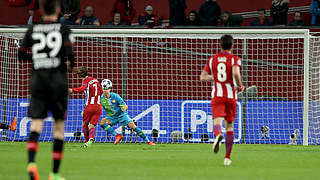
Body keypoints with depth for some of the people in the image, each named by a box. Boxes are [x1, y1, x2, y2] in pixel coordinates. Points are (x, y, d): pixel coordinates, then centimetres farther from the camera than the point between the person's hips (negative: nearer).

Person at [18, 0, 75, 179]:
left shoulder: (32, 30, 5)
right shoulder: (63, 30, -3)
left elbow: (22, 54, 9)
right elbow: (69, 53, -13)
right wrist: (70, 64, 8)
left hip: (38, 80, 2)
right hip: (58, 80, -2)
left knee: (36, 124, -3)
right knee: (59, 126, 8)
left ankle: (31, 162, -30)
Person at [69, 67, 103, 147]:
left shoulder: (85, 82, -8)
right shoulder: (95, 80, 12)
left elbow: (81, 89, -31)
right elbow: (101, 92, 23)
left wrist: (72, 90, -41)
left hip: (89, 106, -5)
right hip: (98, 106, 5)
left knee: (85, 124, 14)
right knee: (92, 125, 0)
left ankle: (87, 141, 16)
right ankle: (91, 137, -27)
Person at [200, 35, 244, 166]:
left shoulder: (212, 60, 8)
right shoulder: (235, 59, -1)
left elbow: (203, 77, 7)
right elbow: (236, 73, -21)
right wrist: (240, 86, -4)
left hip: (217, 96, 0)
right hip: (231, 96, 0)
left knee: (217, 121, -14)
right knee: (229, 126, 12)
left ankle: (218, 135, -52)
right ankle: (227, 157, 12)